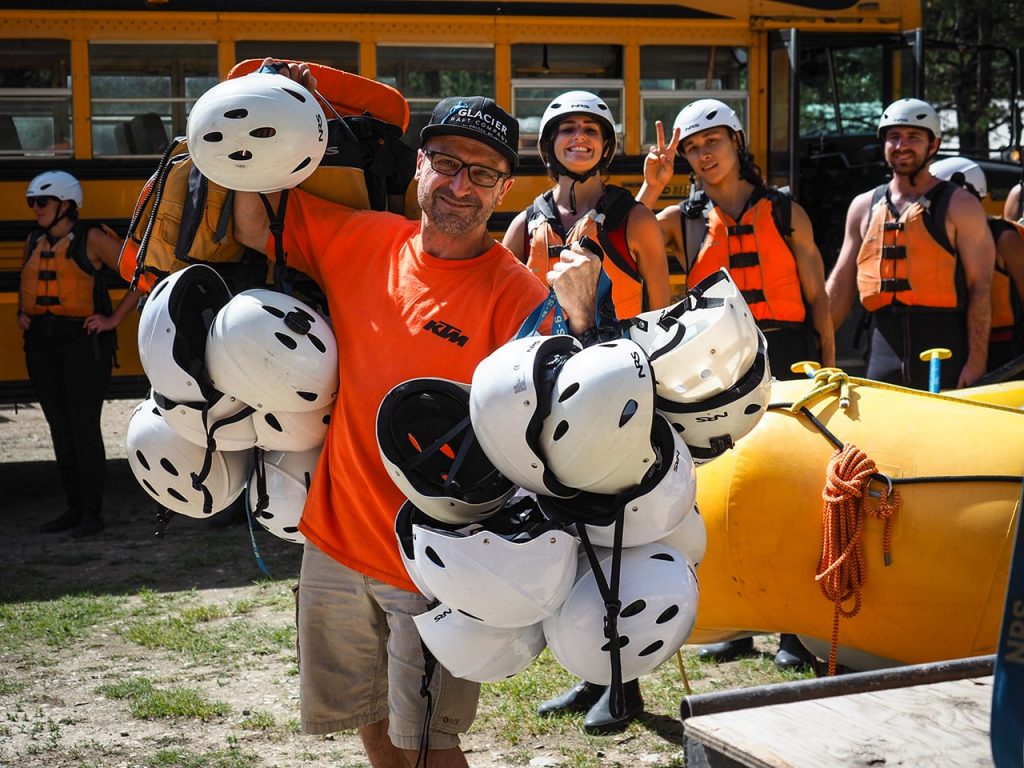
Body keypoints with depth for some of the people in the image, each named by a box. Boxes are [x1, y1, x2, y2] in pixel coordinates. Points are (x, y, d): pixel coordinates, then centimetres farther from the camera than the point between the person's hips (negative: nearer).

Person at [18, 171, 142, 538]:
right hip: (42, 344, 7)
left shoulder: (92, 239, -7)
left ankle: (92, 513, 1)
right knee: (59, 427, 9)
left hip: (83, 342, -7)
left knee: (84, 427, -6)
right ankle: (73, 509, 17)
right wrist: (22, 313, 12)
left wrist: (114, 319, -8)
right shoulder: (34, 242, 13)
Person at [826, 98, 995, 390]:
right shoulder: (863, 207, 15)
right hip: (883, 350, 4)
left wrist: (976, 362, -13)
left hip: (944, 347, -4)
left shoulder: (960, 206, 1)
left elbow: (980, 288, -4)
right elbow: (840, 284, 15)